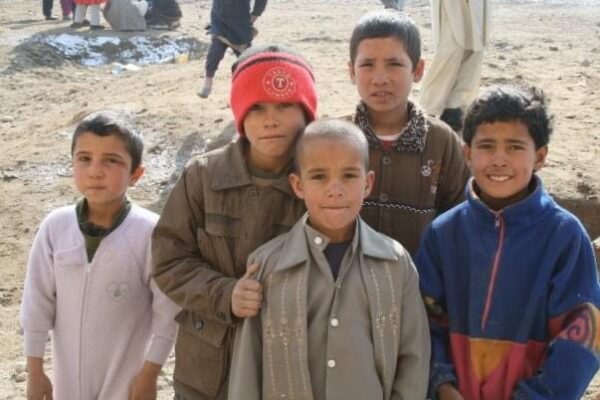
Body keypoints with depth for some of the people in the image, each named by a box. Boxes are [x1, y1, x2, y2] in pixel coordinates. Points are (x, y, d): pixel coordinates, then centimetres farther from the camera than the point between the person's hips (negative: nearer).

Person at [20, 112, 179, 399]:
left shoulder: (150, 232, -20)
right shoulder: (55, 226, -11)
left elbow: (167, 311, -12)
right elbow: (37, 302, -2)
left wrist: (149, 374, -7)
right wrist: (35, 370, 3)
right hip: (70, 377, 3)